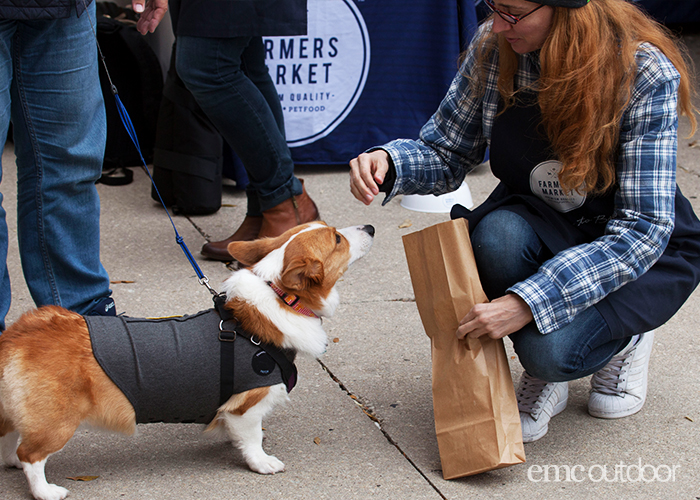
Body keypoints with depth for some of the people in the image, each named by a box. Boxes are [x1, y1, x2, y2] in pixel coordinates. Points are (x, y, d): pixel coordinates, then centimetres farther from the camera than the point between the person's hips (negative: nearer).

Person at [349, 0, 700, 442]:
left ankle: (626, 336, 7)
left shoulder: (646, 74, -26)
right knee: (496, 235, -32)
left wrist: (528, 303, -37)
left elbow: (642, 230, -28)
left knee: (549, 350, -30)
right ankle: (542, 380, -4)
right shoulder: (494, 47, -14)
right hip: (541, 231, 4)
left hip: (649, 254, -4)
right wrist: (390, 163, -26)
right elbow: (448, 155, -1)